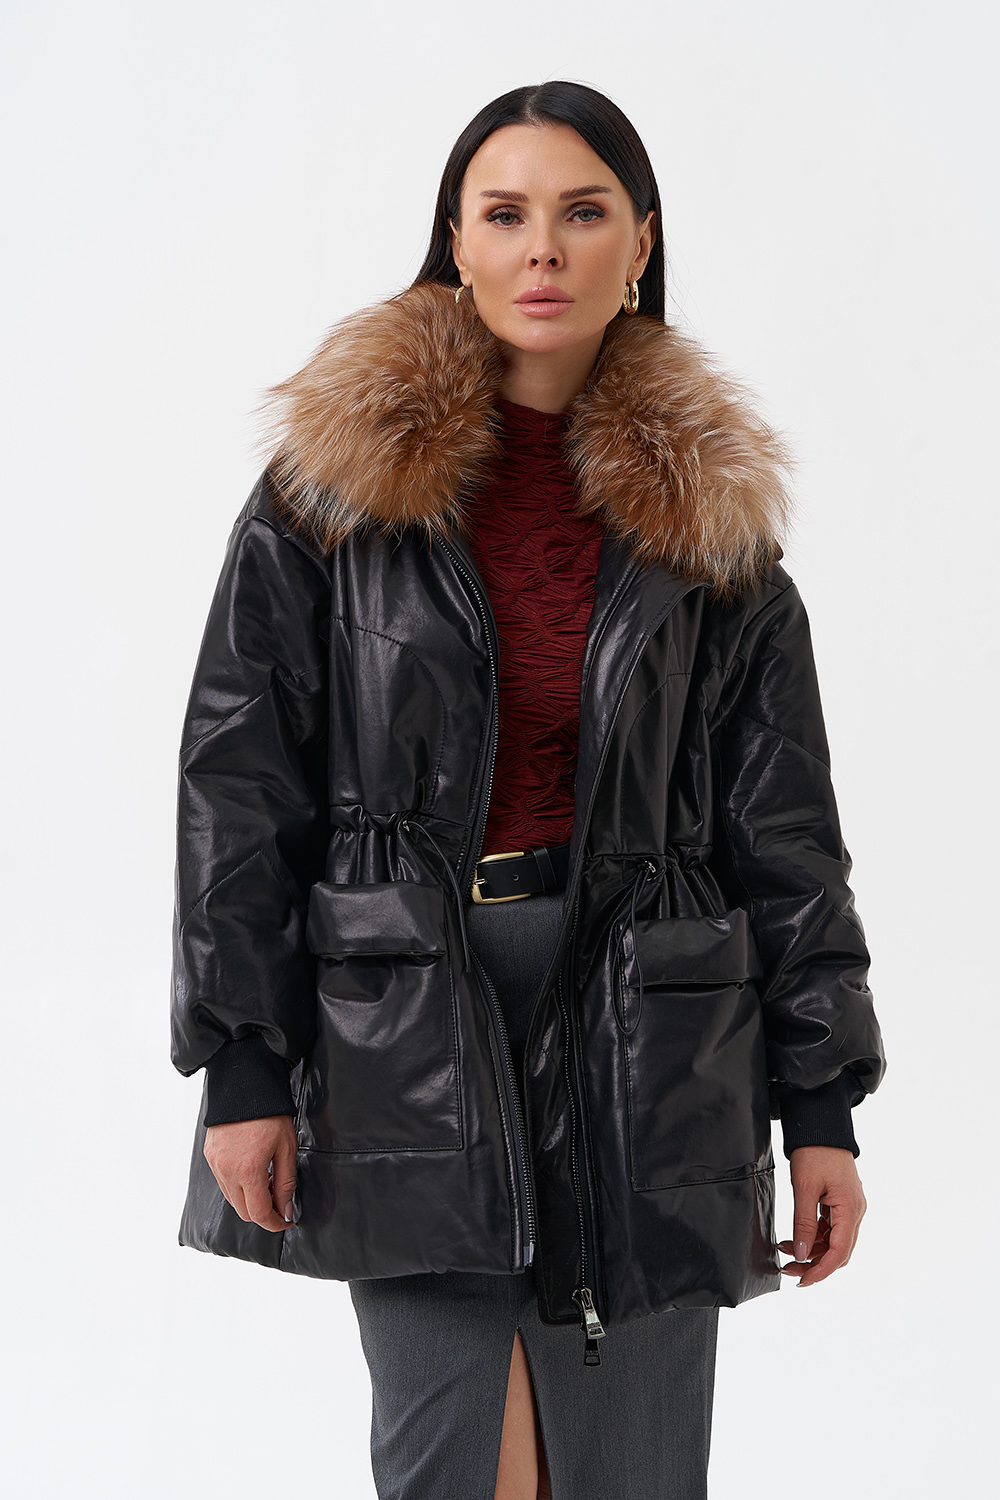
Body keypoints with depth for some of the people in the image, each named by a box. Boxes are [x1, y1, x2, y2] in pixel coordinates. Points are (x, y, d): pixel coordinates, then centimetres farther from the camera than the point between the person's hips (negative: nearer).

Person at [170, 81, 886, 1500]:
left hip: (643, 1038, 2)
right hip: (402, 1033, -1)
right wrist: (242, 1062, -7)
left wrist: (821, 1104, 3)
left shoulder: (711, 514, 6)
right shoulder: (340, 477, 1)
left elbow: (781, 824, 7)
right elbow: (236, 781, 0)